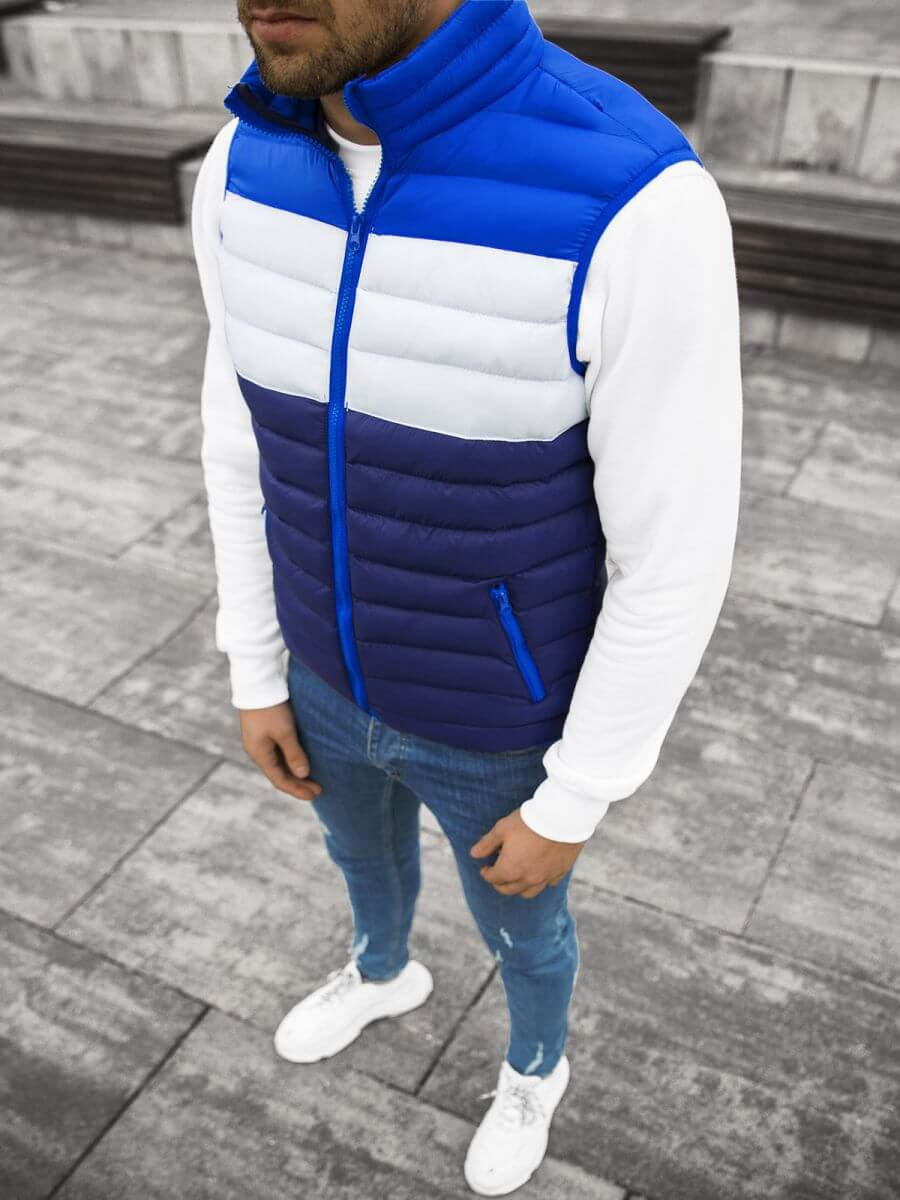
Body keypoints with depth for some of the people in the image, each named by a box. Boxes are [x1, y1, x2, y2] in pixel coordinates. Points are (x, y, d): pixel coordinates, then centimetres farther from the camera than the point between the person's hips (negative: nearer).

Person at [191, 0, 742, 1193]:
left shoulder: (641, 211, -35)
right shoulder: (251, 168, -16)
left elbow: (677, 555, -23)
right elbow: (248, 440, -2)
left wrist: (570, 807, -12)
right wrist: (257, 675, 6)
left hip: (501, 715, -4)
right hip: (344, 668, 5)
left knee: (518, 923, 26)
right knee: (362, 843, 34)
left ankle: (534, 1066, 64)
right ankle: (383, 971, 72)